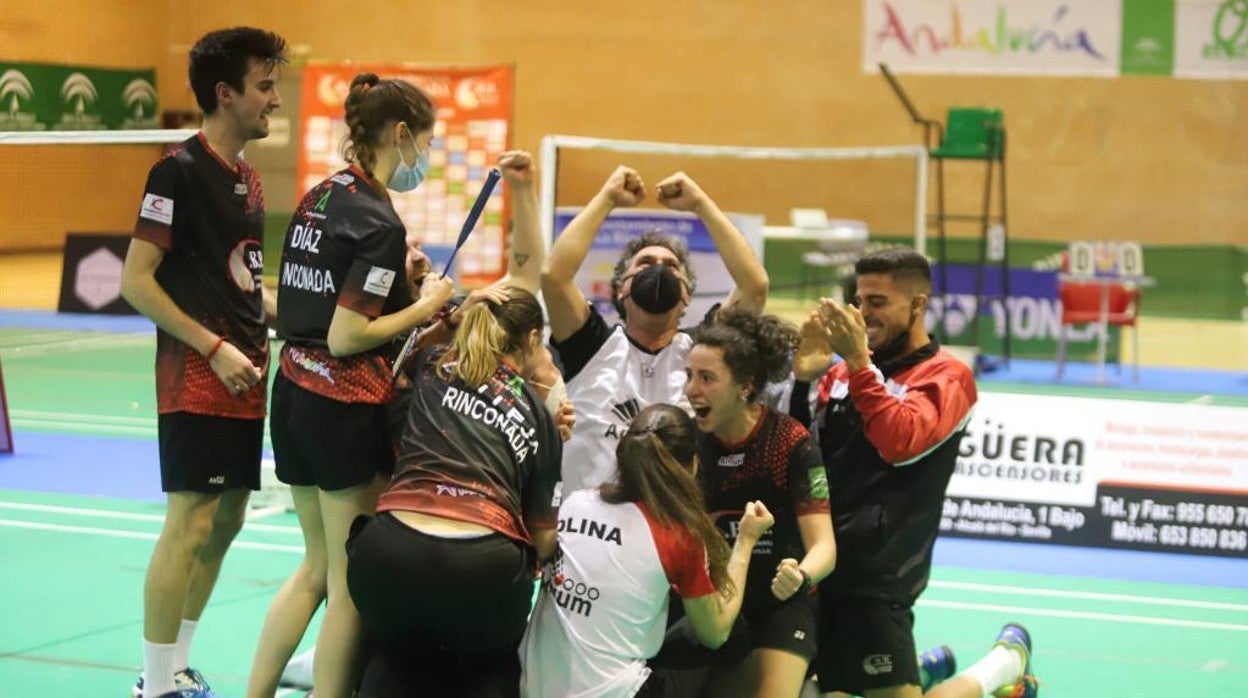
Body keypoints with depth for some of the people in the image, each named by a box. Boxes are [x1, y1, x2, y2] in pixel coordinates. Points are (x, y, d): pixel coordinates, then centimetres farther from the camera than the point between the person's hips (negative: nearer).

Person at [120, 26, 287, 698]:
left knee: (225, 524, 11)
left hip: (244, 382, 9)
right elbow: (136, 280, -14)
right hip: (196, 383, -8)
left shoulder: (247, 180, 14)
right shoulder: (179, 171, -11)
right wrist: (215, 349, -18)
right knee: (189, 524, -7)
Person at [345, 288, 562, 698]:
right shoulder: (540, 416, 18)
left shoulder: (430, 367, 17)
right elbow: (544, 534, 16)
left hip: (390, 551, 1)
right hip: (484, 564, -1)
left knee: (395, 656, 32)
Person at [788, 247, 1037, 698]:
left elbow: (903, 443, -22)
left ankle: (1008, 661, 23)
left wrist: (859, 364, -25)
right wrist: (802, 376, -7)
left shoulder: (947, 375, -5)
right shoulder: (841, 373, 12)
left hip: (874, 576, -6)